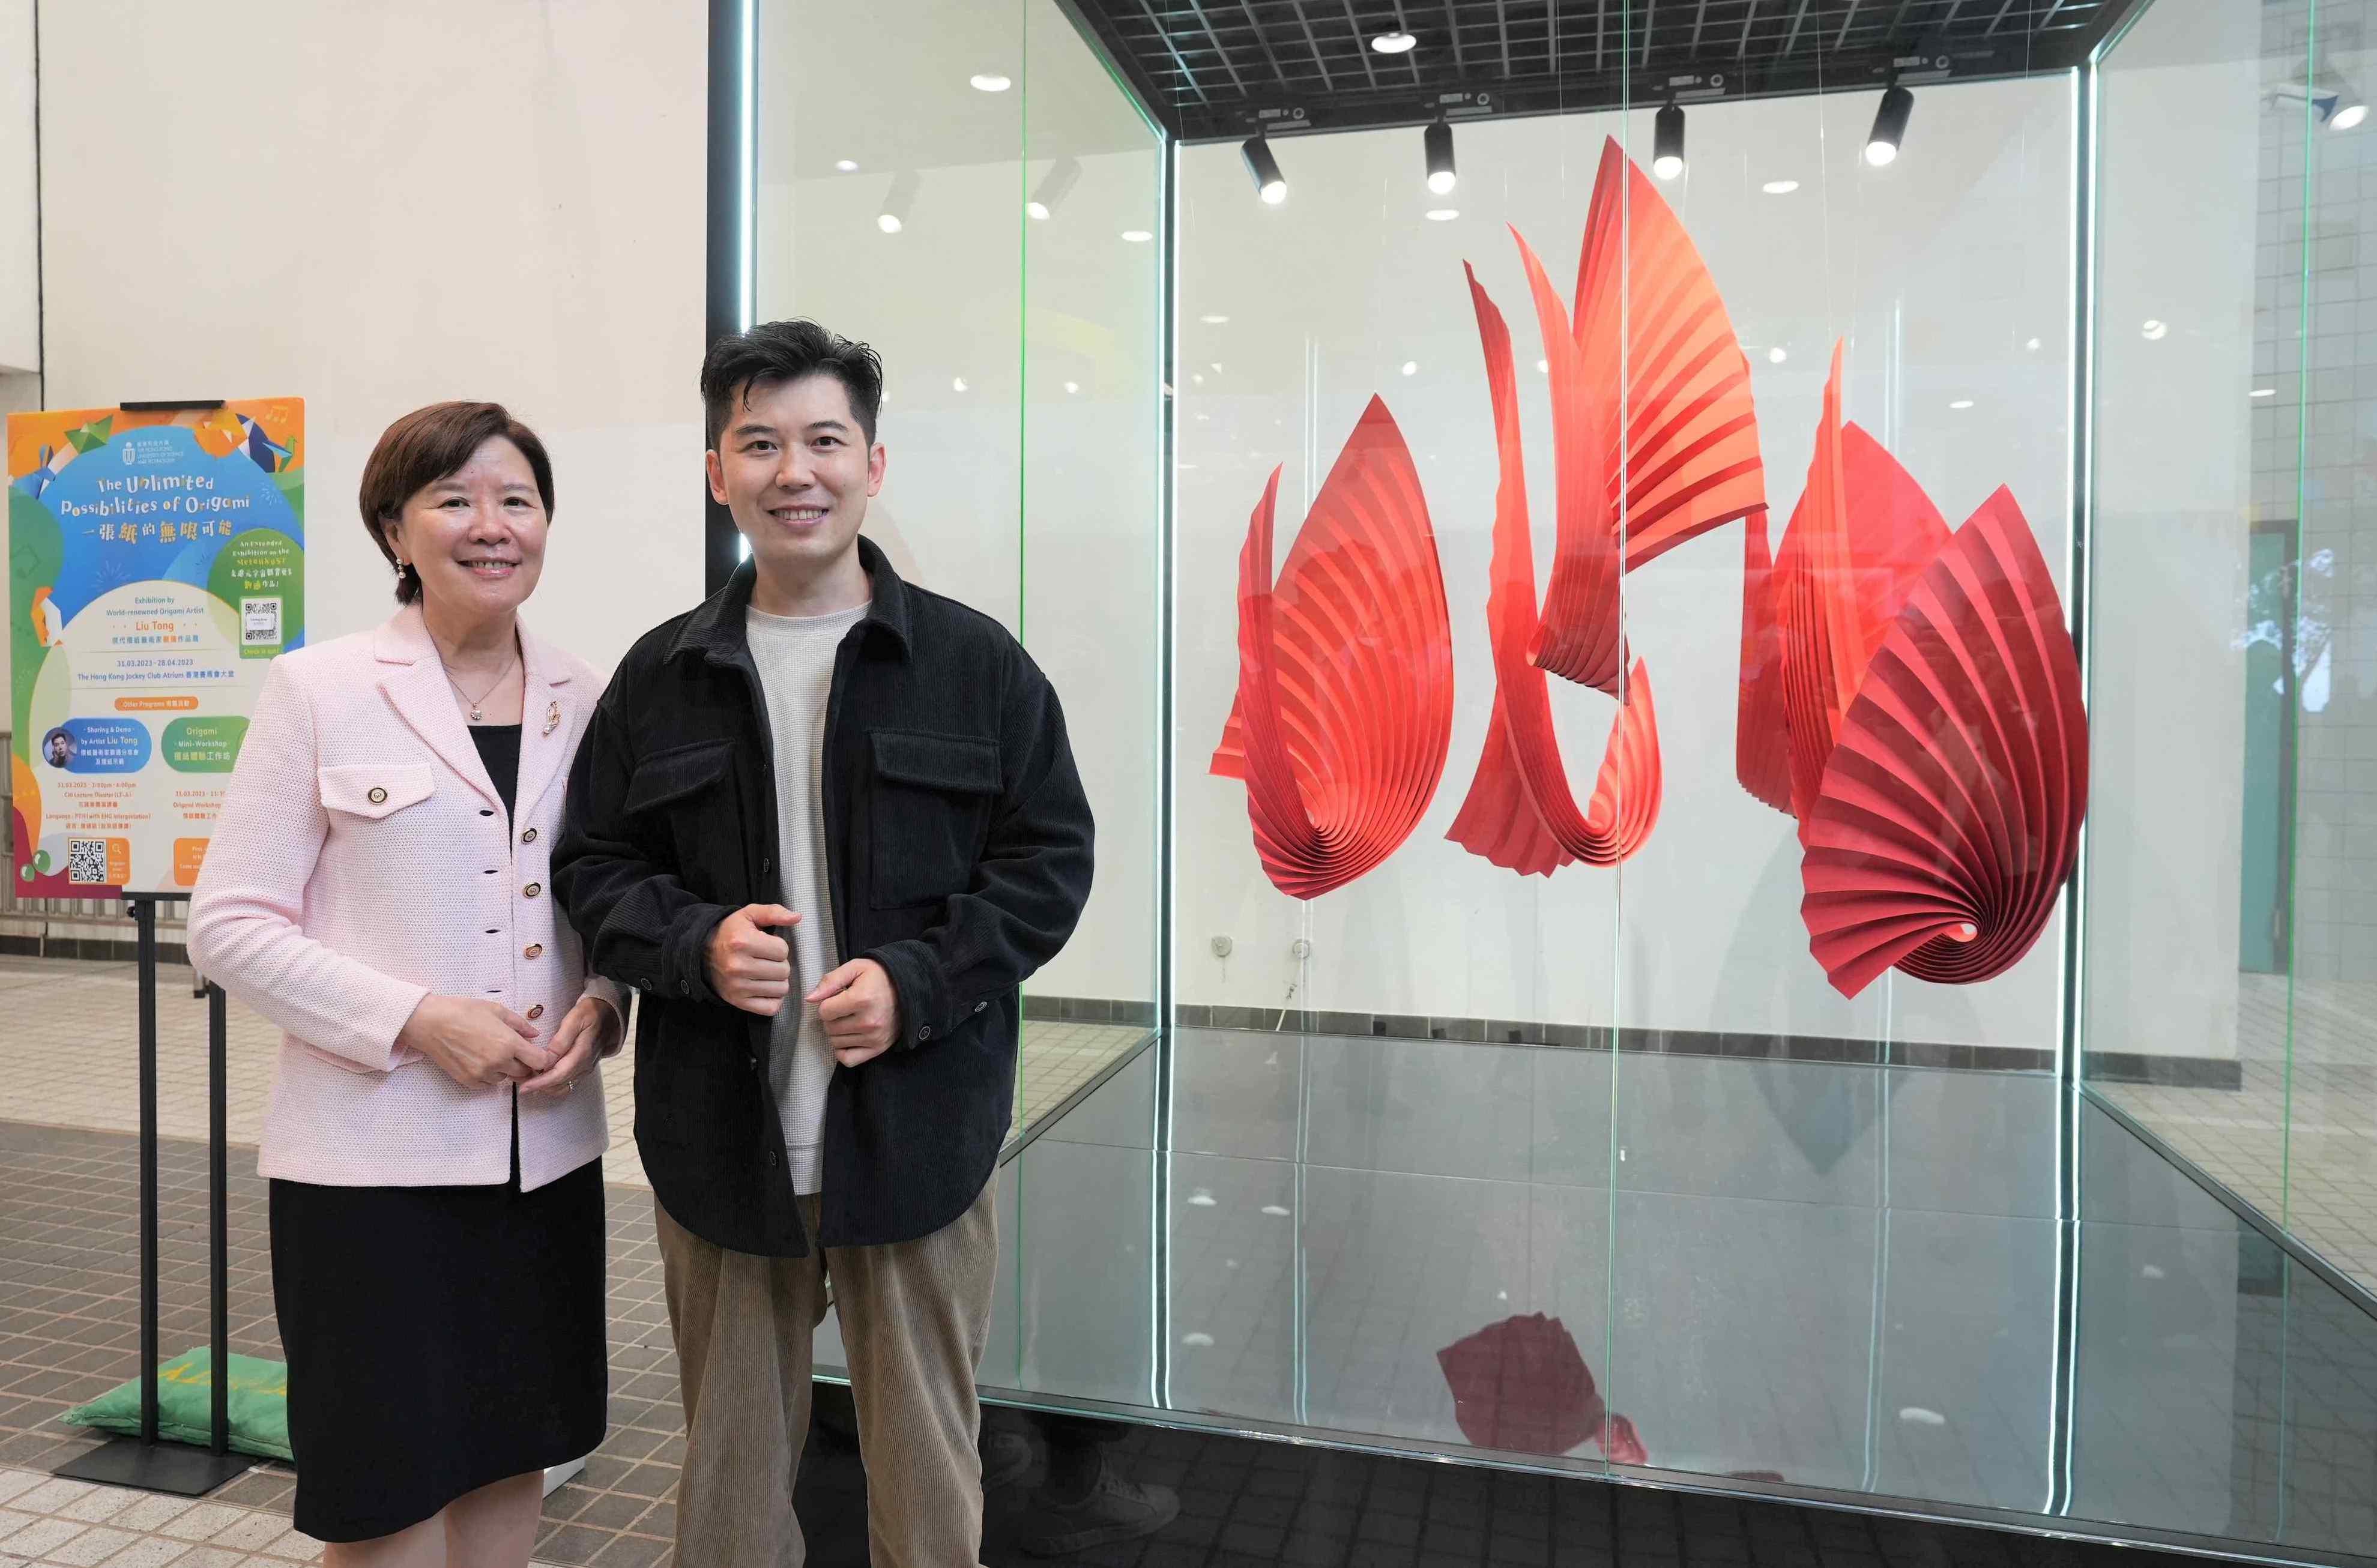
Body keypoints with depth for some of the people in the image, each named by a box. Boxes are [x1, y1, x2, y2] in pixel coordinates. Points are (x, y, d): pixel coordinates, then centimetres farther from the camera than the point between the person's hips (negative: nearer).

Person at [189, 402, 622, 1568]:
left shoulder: (584, 699, 6)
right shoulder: (320, 690, -5)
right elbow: (228, 923, -5)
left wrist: (600, 1005, -5)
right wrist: (414, 1019, -17)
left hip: (544, 1147, 4)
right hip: (372, 1155, -4)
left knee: (511, 1458, 17)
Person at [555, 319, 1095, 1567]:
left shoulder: (977, 663, -2)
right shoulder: (659, 677, 5)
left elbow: (1048, 860, -2)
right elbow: (593, 867, 8)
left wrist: (918, 982, -15)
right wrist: (696, 944, -12)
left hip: (916, 1132, -2)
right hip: (718, 1139, 2)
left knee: (927, 1462, 14)